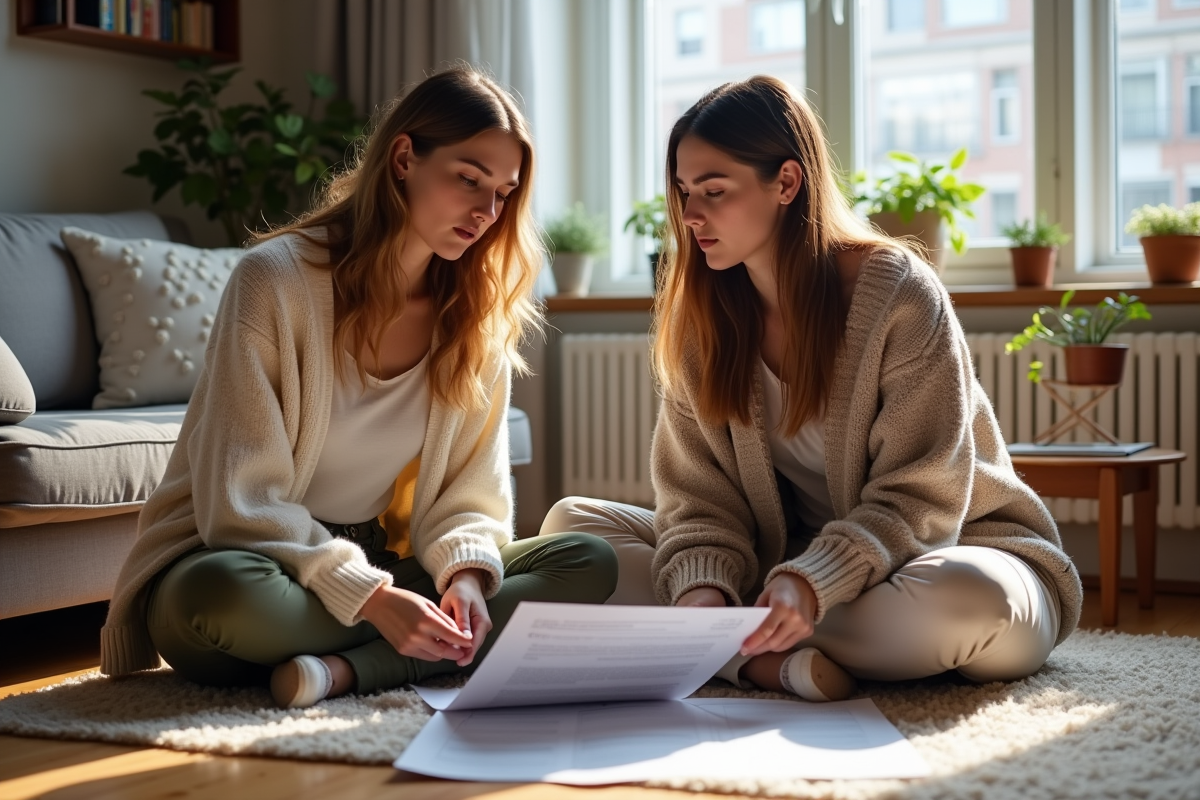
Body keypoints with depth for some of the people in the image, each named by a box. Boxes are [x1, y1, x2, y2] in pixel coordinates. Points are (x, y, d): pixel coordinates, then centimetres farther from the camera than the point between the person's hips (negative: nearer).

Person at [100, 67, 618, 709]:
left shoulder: (478, 316, 2)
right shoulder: (277, 278, -14)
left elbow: (469, 493, 3)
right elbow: (241, 501, -18)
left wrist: (466, 574, -20)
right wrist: (371, 599, -29)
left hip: (375, 565, 5)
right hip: (247, 557, -5)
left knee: (587, 563, -13)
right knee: (223, 595, -41)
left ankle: (349, 669, -27)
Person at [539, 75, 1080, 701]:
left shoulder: (897, 293, -17)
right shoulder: (703, 316, -1)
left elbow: (918, 499, -18)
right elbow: (697, 497, -5)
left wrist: (812, 585, -35)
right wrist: (703, 587, -27)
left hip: (936, 549, -5)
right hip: (790, 556, 5)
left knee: (968, 601, -42)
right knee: (571, 525, -9)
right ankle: (770, 659, -28)